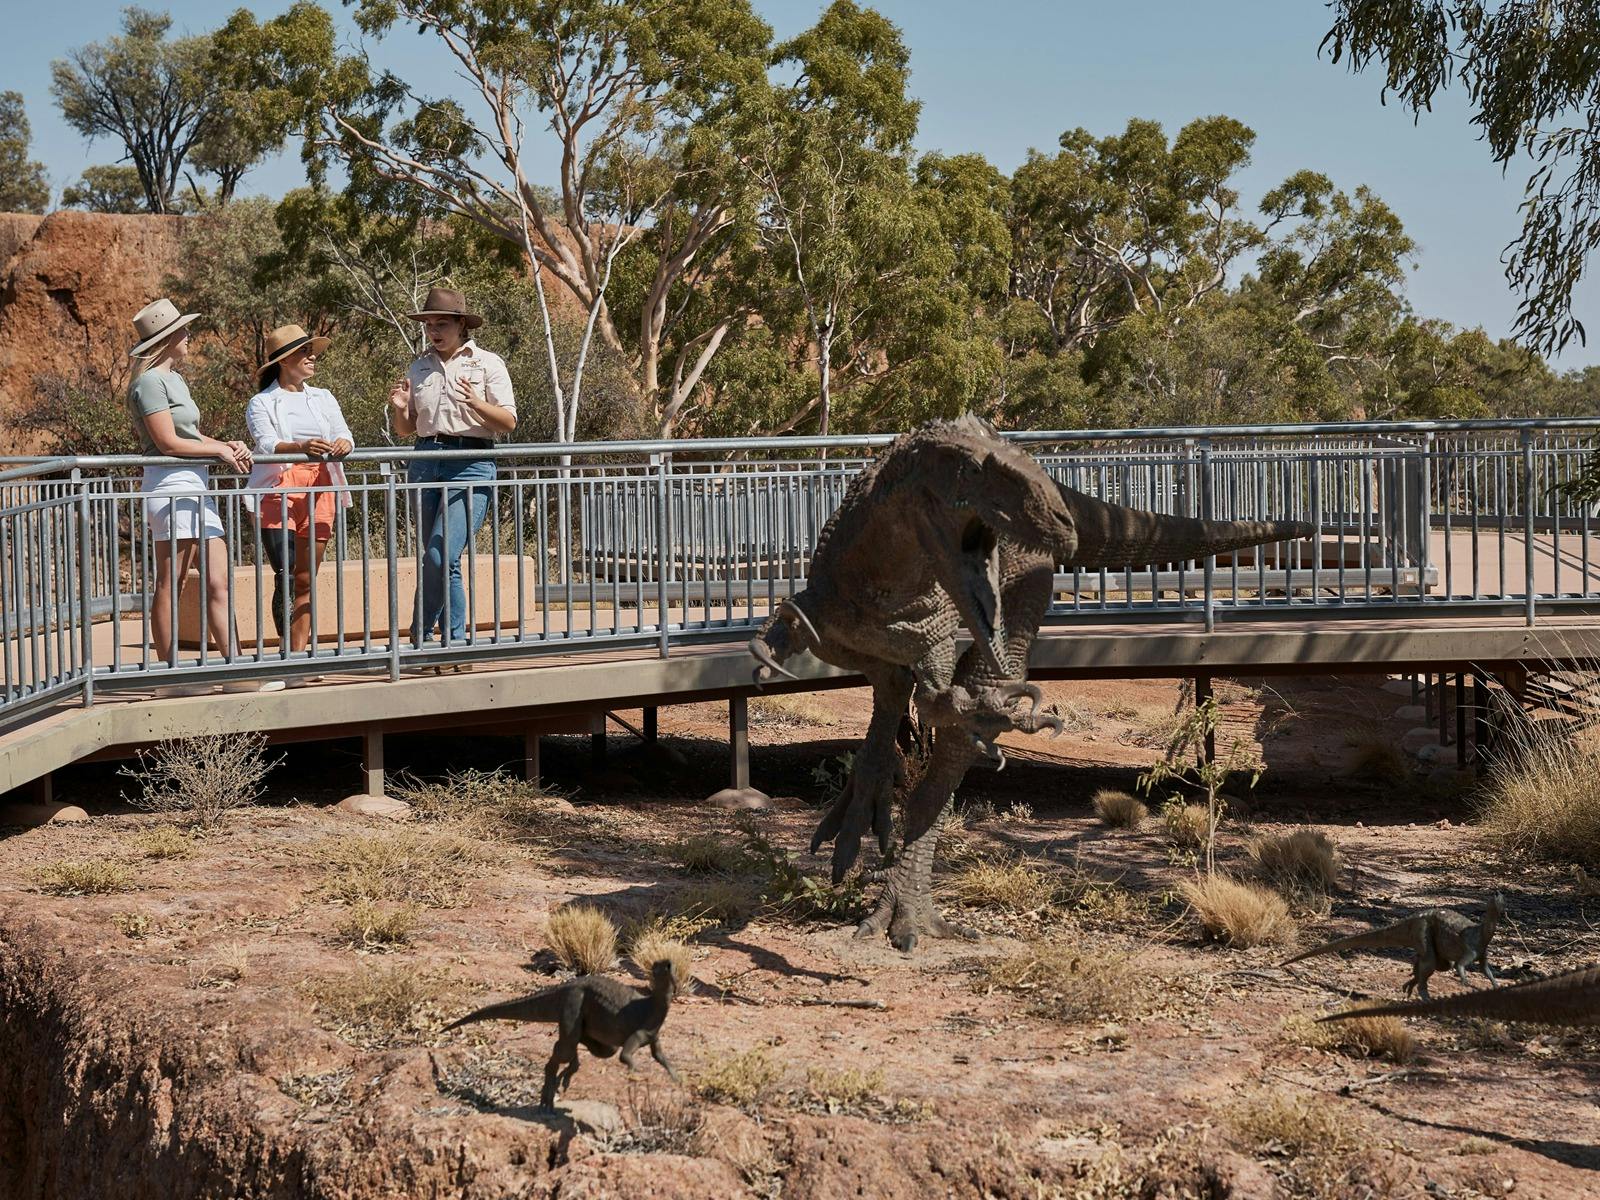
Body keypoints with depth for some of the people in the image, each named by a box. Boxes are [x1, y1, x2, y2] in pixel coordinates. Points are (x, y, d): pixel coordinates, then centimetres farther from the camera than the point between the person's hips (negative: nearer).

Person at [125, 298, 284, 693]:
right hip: (171, 487, -9)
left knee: (218, 583, 4)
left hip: (196, 488, 9)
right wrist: (220, 450, -6)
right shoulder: (150, 382, -10)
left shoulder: (174, 379, 20)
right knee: (170, 586, -3)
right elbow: (169, 442, -14)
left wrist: (230, 446, 4)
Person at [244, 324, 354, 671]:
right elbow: (266, 444, -12)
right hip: (278, 492, -4)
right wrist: (301, 448, -32)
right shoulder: (262, 403, 4)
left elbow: (345, 437, 8)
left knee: (307, 579, 4)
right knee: (286, 577, -14)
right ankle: (290, 655, -14)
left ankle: (300, 655, 6)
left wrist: (342, 444, -17)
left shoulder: (323, 399, 18)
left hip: (319, 491, 4)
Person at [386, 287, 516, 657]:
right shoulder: (419, 367, 14)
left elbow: (508, 422, -3)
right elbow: (406, 430, 19)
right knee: (436, 562, 4)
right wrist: (399, 409, -3)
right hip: (425, 463, 5)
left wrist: (477, 404, -20)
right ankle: (455, 641, 12)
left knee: (441, 557, -16)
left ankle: (421, 637, -4)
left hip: (471, 465, -5)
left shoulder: (487, 363, 2)